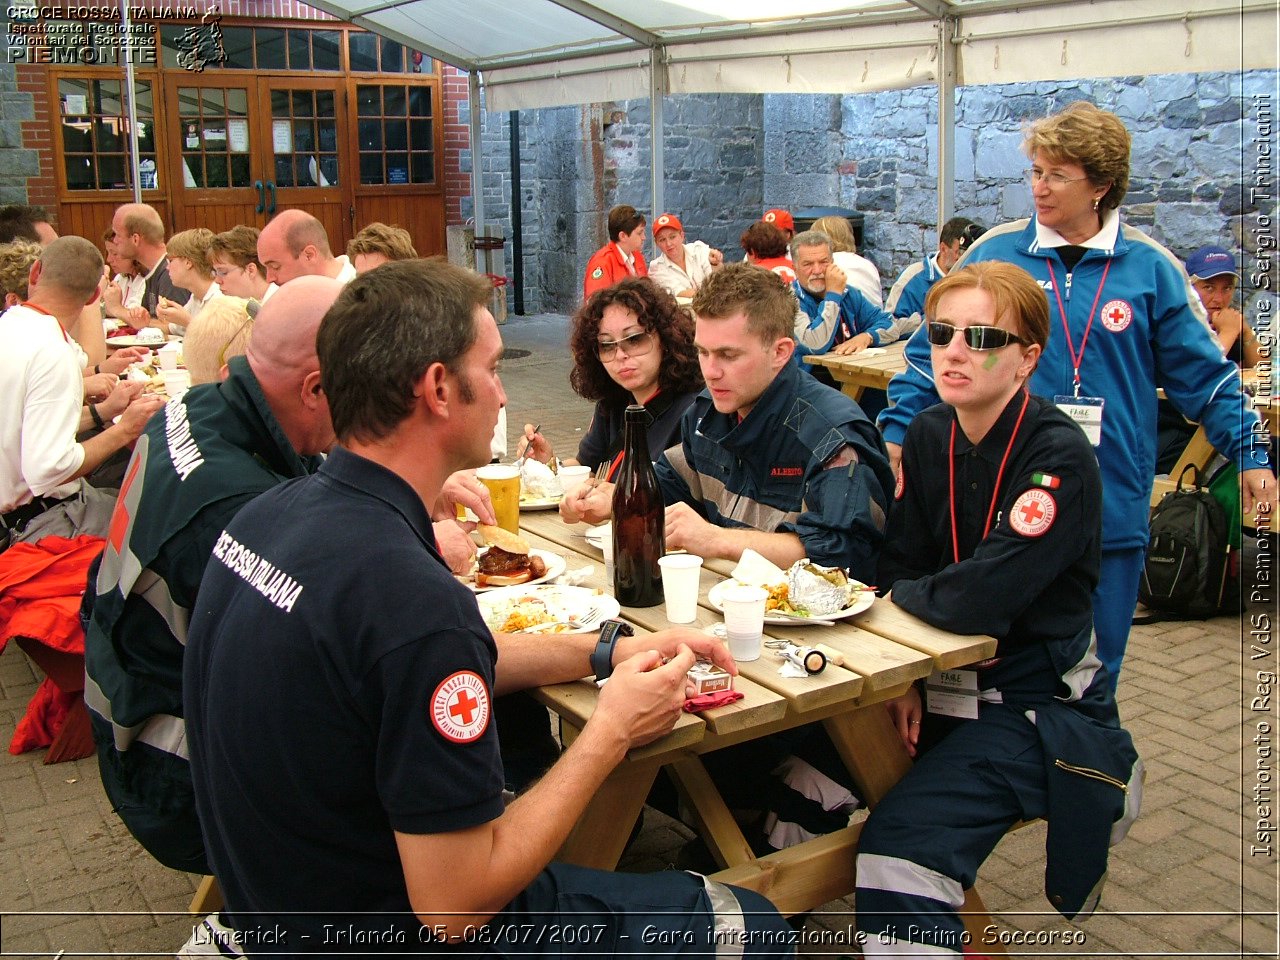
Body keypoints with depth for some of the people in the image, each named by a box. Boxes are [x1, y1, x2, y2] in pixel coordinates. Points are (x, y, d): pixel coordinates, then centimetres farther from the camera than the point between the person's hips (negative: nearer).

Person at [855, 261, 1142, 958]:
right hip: (944, 683, 7)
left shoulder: (1061, 458, -19)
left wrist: (903, 594, -8)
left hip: (1033, 701, -6)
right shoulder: (928, 436, 3)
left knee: (899, 847, -25)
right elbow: (897, 563, 4)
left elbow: (981, 599, -28)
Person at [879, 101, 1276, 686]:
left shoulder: (1150, 268, 2)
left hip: (1112, 508, 1)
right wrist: (896, 431, -5)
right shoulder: (993, 254, 0)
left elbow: (1202, 373, 7)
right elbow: (932, 352, 3)